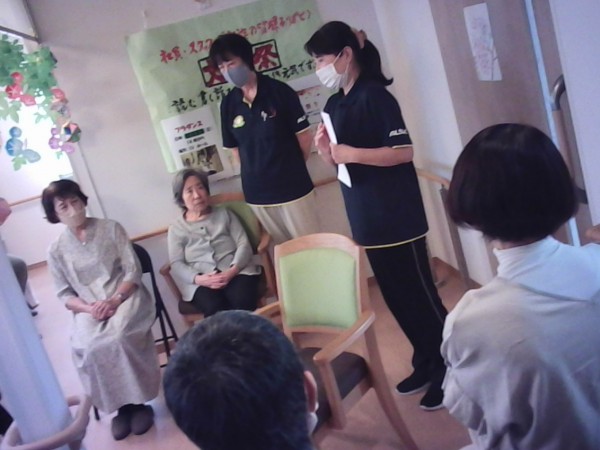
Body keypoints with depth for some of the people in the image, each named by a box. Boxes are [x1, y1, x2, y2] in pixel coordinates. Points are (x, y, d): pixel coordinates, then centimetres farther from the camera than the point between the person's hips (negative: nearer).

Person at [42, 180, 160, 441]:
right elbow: (64, 294, 6)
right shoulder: (57, 250, 6)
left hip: (125, 297, -1)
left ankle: (137, 401, -13)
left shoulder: (111, 228, 2)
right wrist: (89, 308, -14)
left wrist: (115, 299, -17)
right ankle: (119, 405, -10)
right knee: (87, 347, -29)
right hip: (88, 309, 2)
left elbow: (133, 270, -2)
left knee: (116, 338, -32)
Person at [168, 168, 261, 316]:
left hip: (236, 272, 1)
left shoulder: (224, 214, 17)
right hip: (201, 282, -1)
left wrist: (232, 271, -12)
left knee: (242, 302, -32)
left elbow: (244, 244, 7)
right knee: (215, 308, -33)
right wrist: (199, 279, -16)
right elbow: (176, 264, 4)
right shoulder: (176, 228, 15)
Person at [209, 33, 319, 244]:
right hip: (257, 193, 3)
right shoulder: (228, 105, 1)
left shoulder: (280, 92, -9)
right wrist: (256, 174, 7)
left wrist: (293, 169, 8)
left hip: (293, 187, -3)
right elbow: (235, 148, 10)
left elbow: (304, 135, -3)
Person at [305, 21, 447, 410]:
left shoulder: (374, 95, -13)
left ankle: (449, 370, 18)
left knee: (420, 294, 2)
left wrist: (350, 152, -21)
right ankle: (426, 364, 31)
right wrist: (326, 151, -4)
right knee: (397, 298, 16)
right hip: (367, 220, 8)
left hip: (398, 218, -8)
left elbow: (404, 151, -19)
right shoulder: (334, 105, 11)